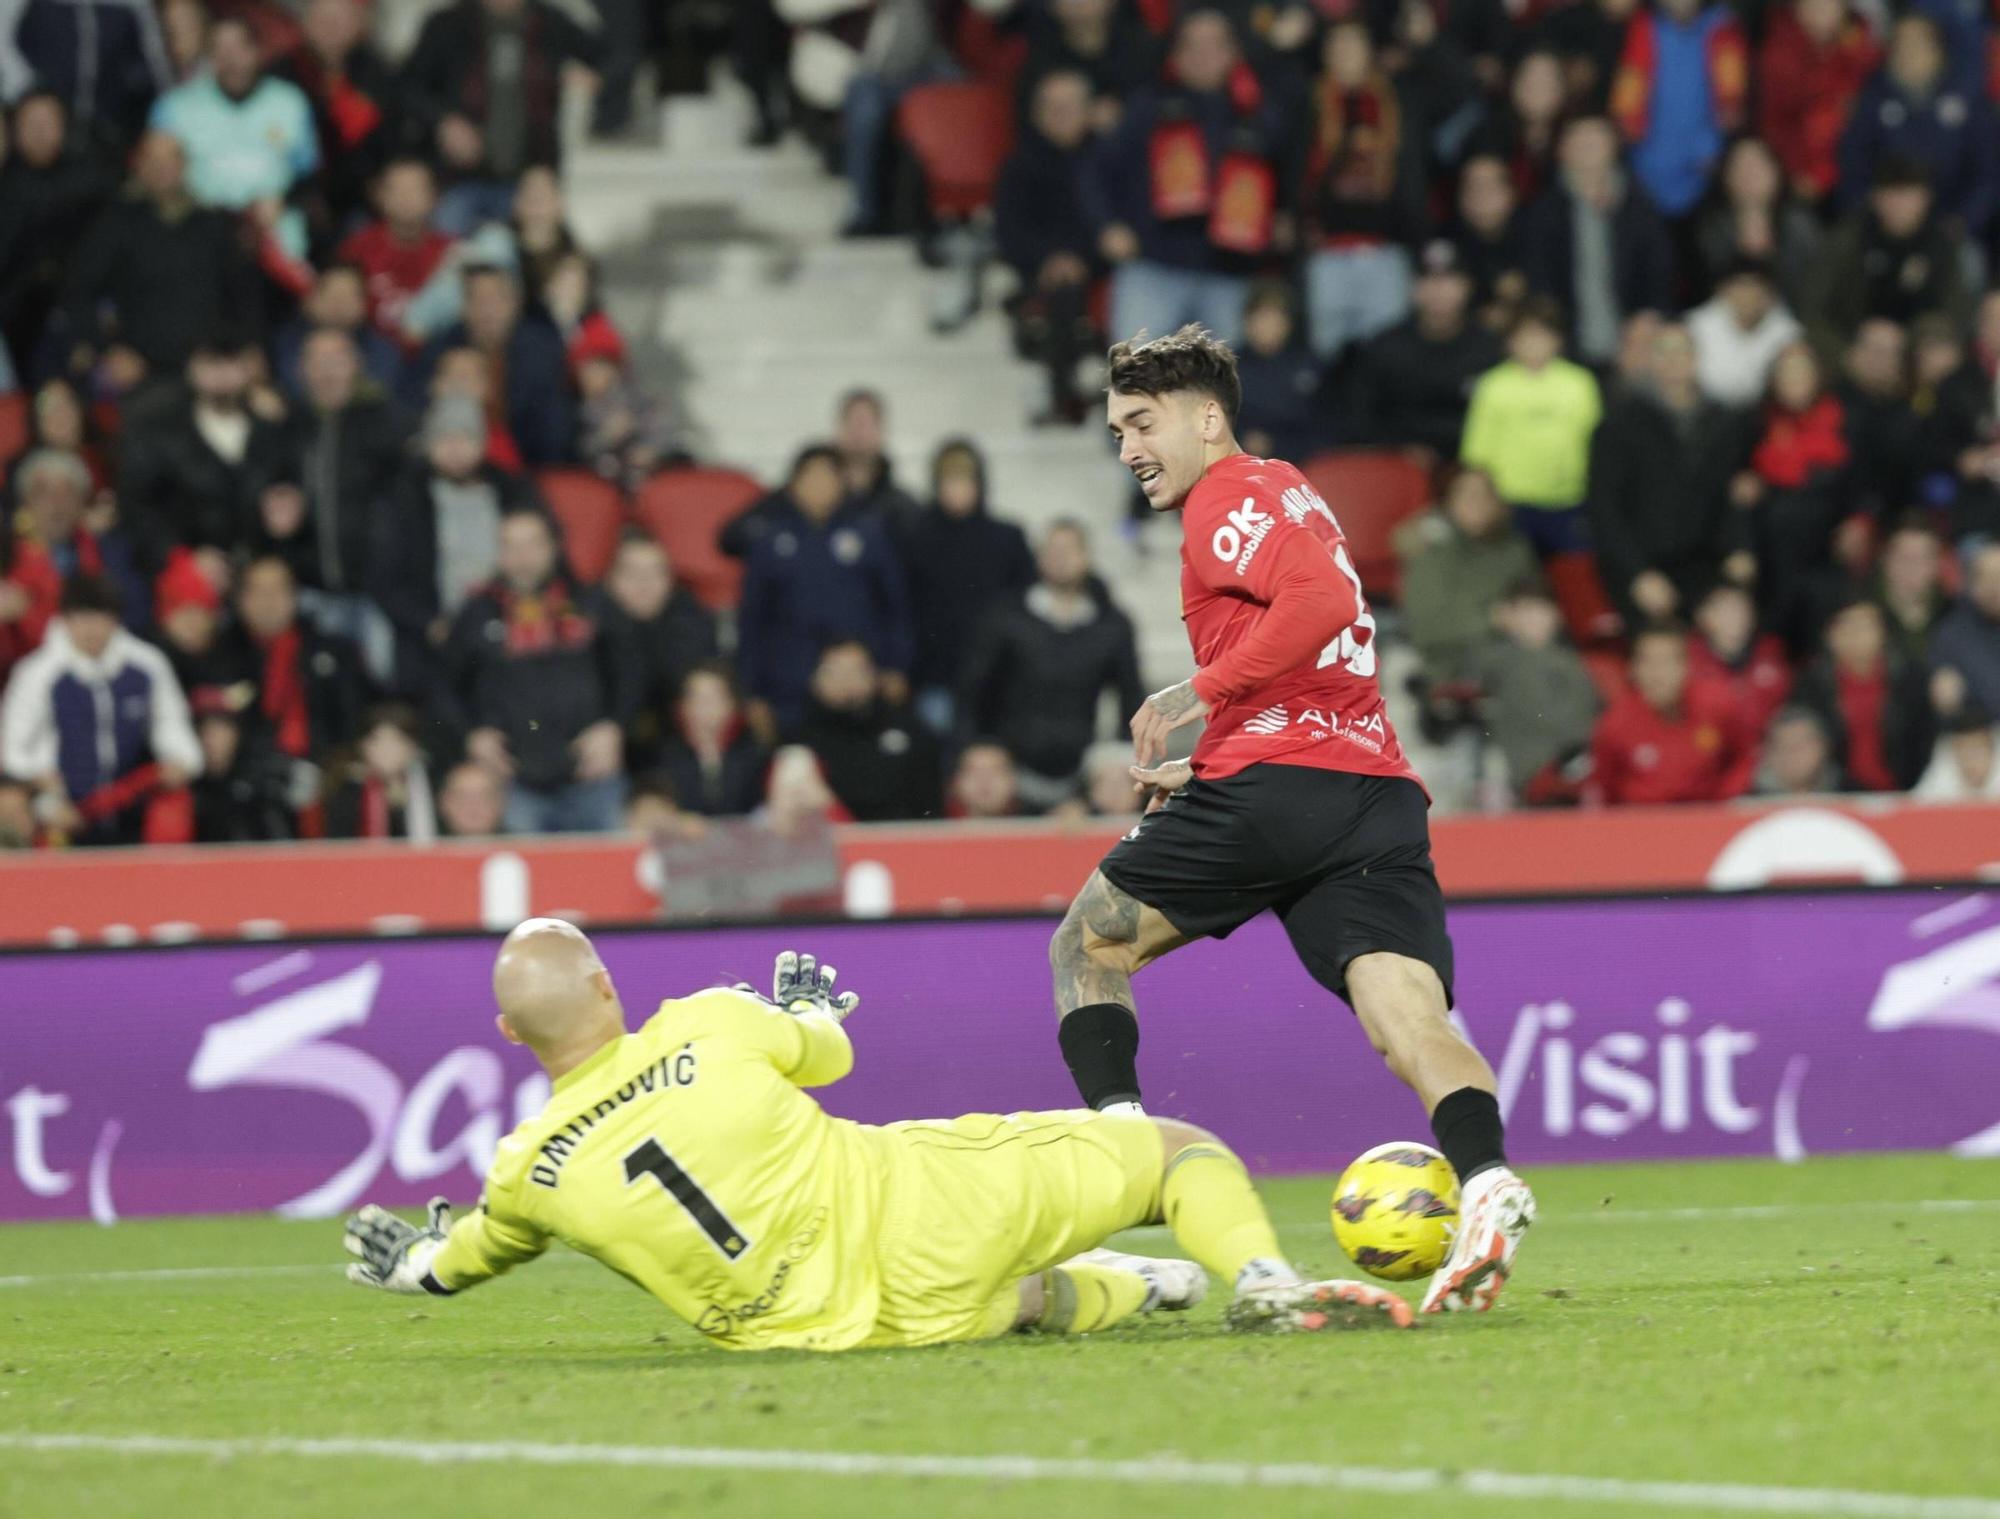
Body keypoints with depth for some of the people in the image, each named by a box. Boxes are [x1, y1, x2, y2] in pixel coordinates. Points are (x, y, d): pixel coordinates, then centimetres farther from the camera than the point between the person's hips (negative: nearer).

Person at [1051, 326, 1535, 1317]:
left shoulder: (1228, 498, 0)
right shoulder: (1281, 495, 29)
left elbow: (1321, 601, -18)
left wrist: (1199, 694, -13)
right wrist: (1203, 761, 28)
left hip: (1278, 780, -8)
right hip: (1378, 787, 8)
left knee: (1087, 944, 12)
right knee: (1407, 1012, -12)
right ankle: (1485, 1181, -37)